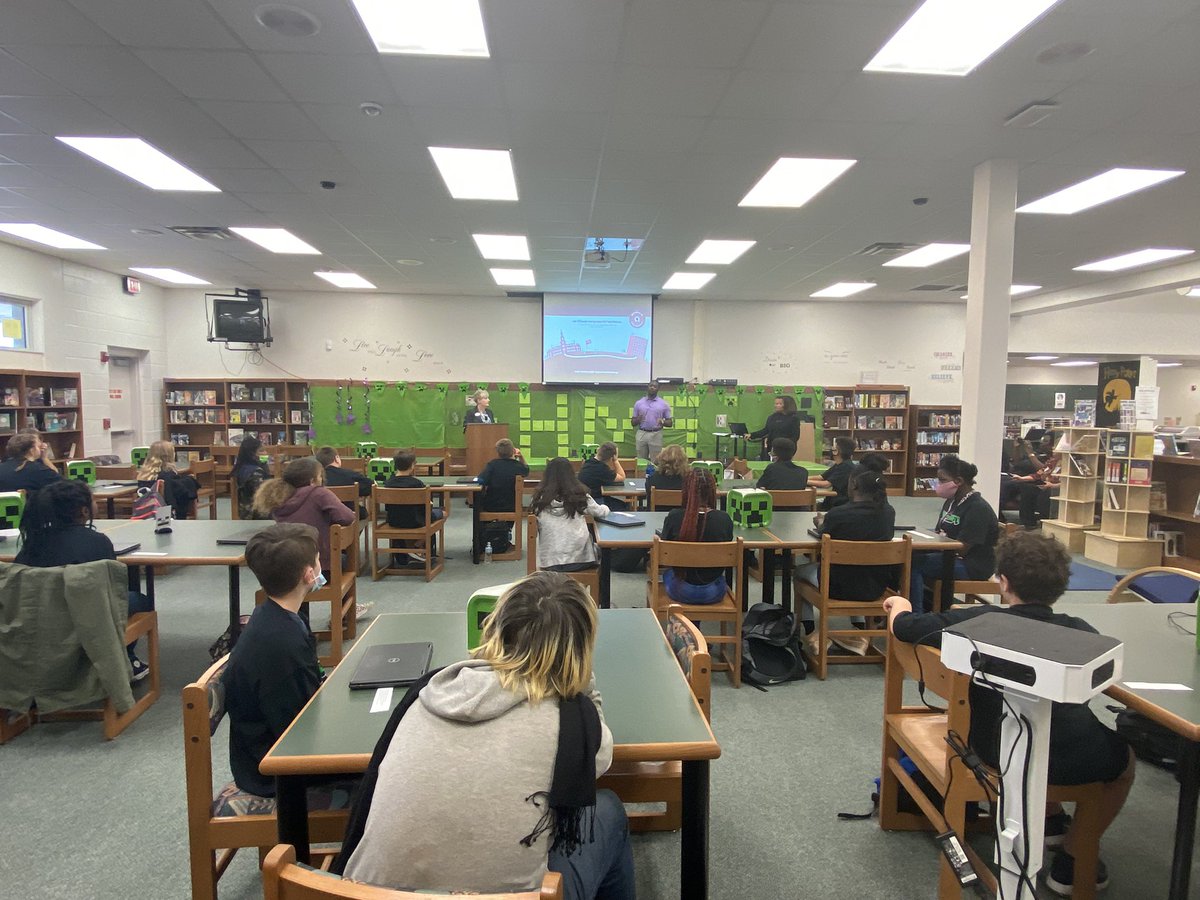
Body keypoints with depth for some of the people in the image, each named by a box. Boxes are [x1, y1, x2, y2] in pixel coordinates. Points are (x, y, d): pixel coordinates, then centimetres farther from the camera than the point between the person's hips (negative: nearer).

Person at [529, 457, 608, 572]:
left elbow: (535, 531, 1)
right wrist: (604, 507, 31)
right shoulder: (580, 497, -9)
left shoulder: (539, 499, -7)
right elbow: (602, 512, 8)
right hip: (580, 559, -2)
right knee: (599, 547, 32)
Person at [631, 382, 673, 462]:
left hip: (656, 435, -2)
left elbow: (670, 423, 6)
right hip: (641, 434, 2)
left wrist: (663, 422, -16)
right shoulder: (639, 403, 9)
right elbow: (633, 423, 10)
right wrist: (637, 420, -13)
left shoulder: (664, 404, 4)